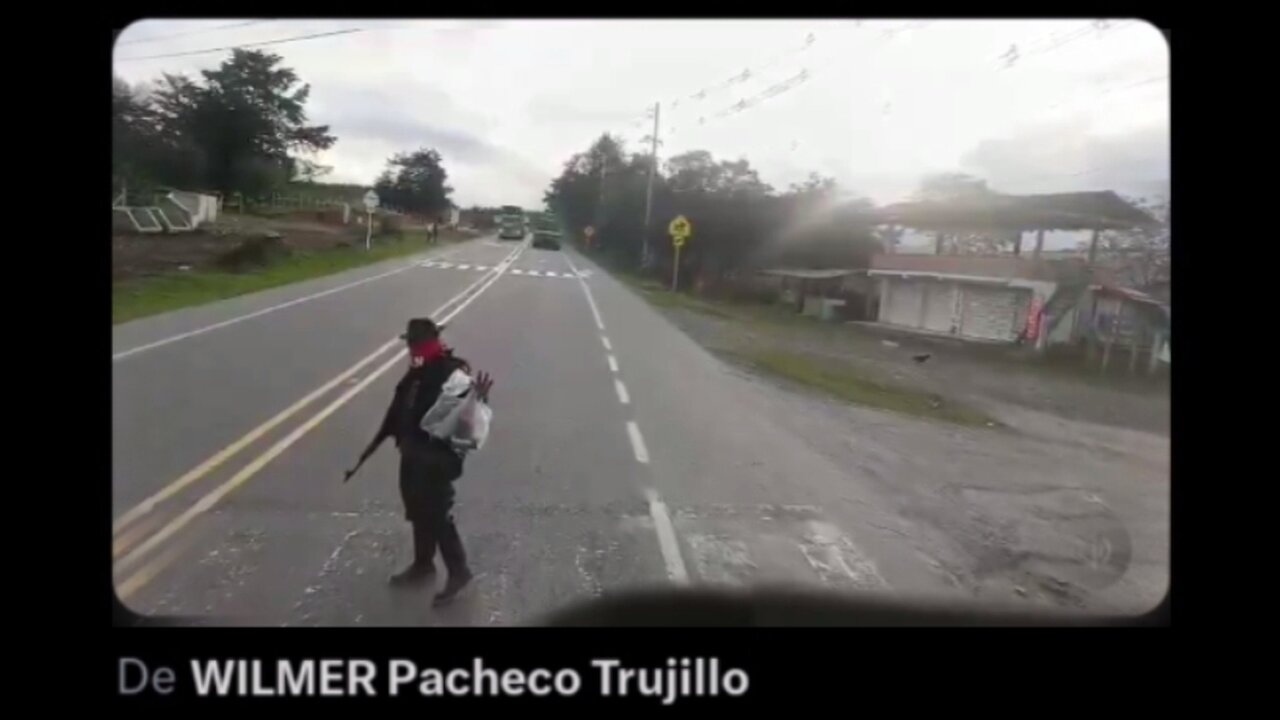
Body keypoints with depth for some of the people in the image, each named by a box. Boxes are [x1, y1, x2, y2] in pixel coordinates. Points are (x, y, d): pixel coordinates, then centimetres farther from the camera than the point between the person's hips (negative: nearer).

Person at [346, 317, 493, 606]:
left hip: (437, 457, -8)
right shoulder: (416, 372, 8)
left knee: (438, 515, -3)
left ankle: (458, 571, 13)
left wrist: (479, 398, -48)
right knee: (418, 511, 20)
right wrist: (377, 441, 19)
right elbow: (398, 409, 15)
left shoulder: (453, 373, -18)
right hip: (412, 453, 9)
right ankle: (423, 563, 38)